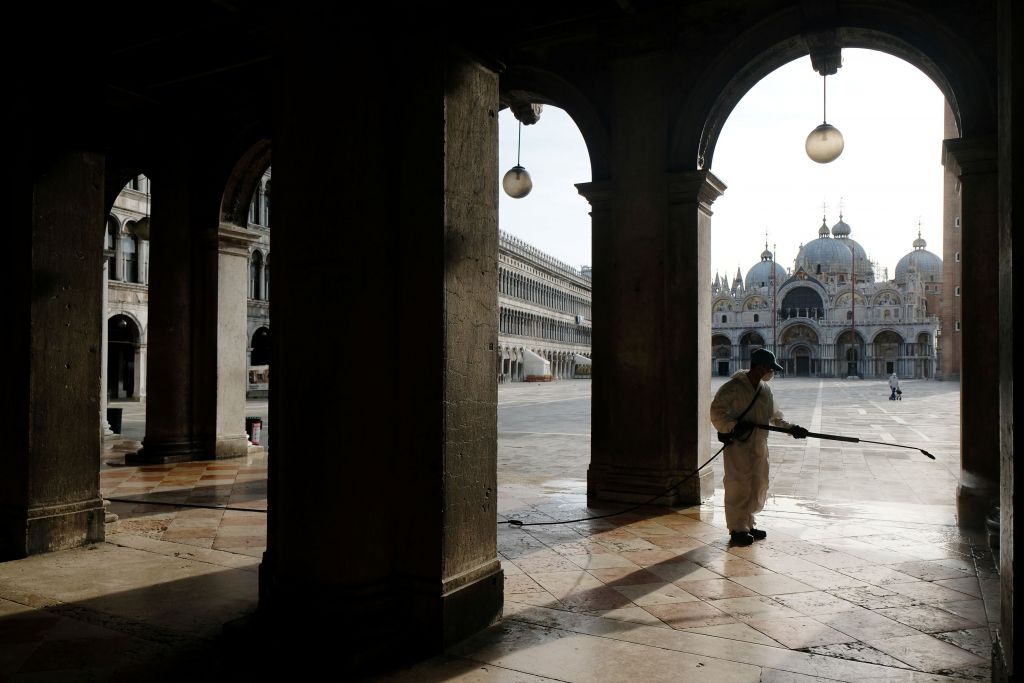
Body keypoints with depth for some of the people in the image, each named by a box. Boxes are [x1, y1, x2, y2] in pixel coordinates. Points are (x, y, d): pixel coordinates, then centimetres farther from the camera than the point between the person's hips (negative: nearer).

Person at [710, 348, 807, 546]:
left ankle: (748, 524, 26)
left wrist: (791, 428, 7)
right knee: (739, 487, -5)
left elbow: (775, 415, 20)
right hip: (738, 445, -8)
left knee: (758, 486, 12)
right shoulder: (734, 387, -12)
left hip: (759, 446, 8)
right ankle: (737, 530, 5)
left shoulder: (765, 389, 12)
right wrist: (733, 426, -25)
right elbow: (717, 410, -15)